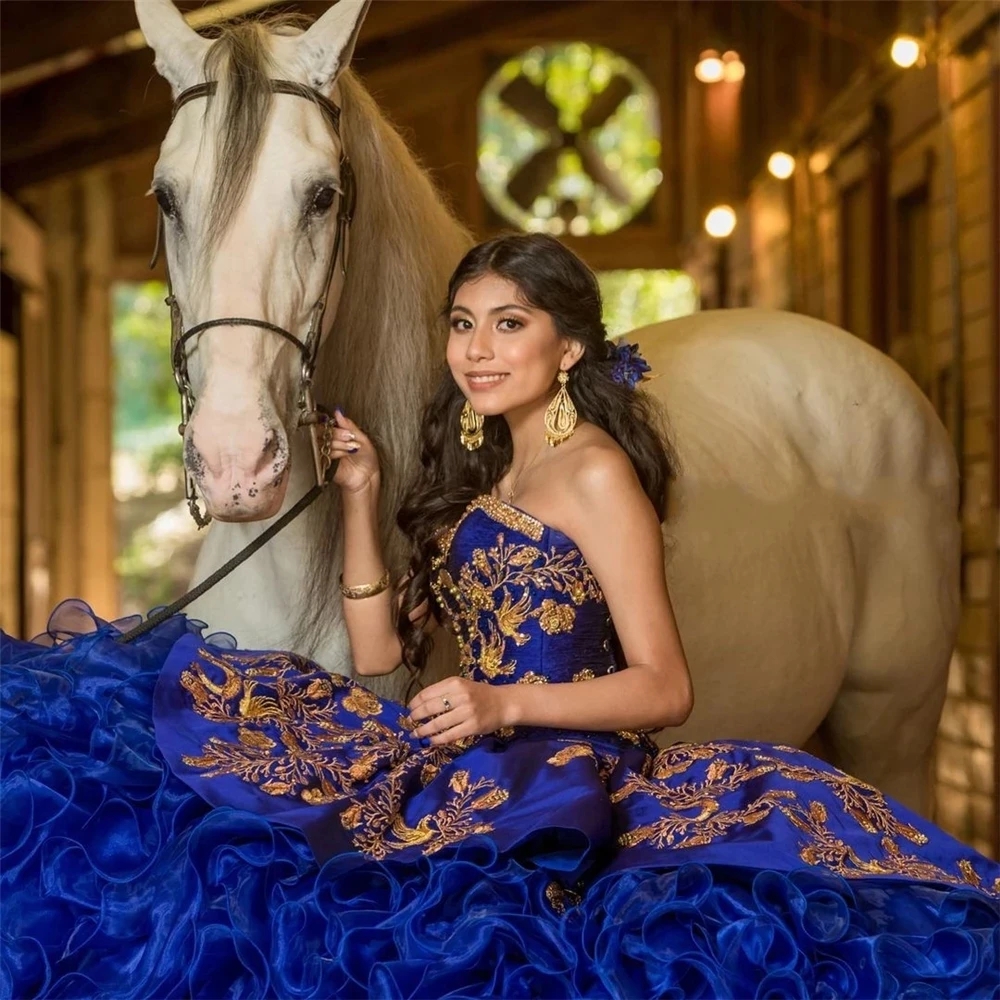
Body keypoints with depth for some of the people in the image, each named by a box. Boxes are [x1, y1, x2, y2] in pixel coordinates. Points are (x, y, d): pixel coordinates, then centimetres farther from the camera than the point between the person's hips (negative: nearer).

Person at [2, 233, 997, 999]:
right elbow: (380, 651, 15)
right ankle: (109, 659, 23)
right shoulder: (484, 480, 20)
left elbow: (664, 688, -13)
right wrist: (361, 498, 9)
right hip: (469, 762, 8)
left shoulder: (594, 471, -7)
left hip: (556, 768, -8)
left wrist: (508, 702, -25)